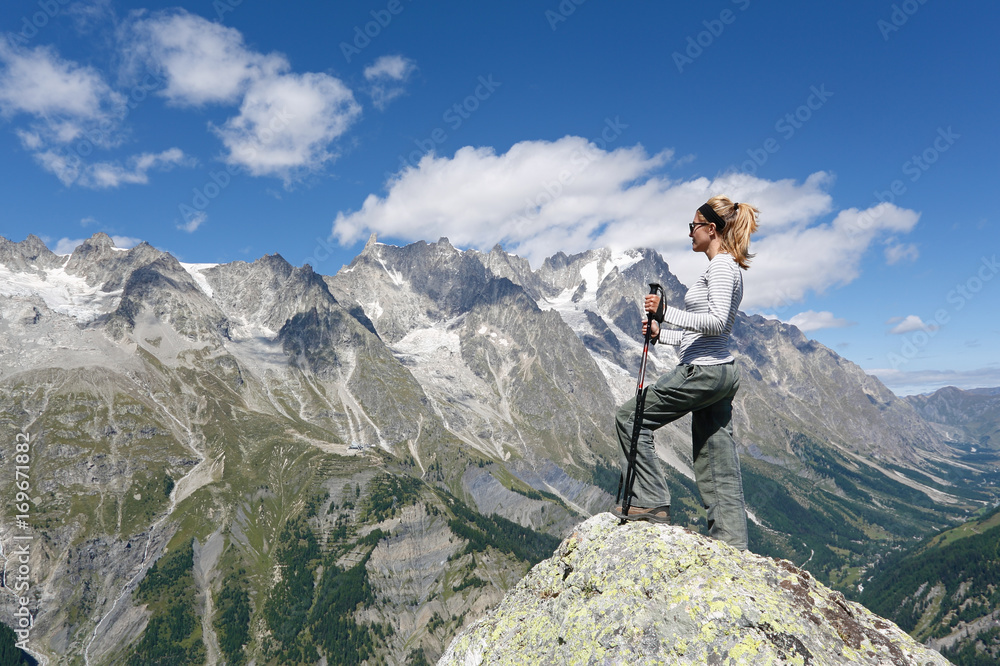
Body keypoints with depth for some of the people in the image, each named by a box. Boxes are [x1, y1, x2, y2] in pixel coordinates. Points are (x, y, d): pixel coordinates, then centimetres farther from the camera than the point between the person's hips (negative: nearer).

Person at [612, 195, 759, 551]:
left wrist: (666, 312, -22)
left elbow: (717, 321, -22)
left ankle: (650, 501, 2)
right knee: (719, 468, 10)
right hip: (721, 372, 10)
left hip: (703, 371, -10)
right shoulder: (728, 268, 22)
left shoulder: (721, 266, -8)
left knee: (630, 417, -1)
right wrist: (661, 333, 17)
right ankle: (731, 544, 14)